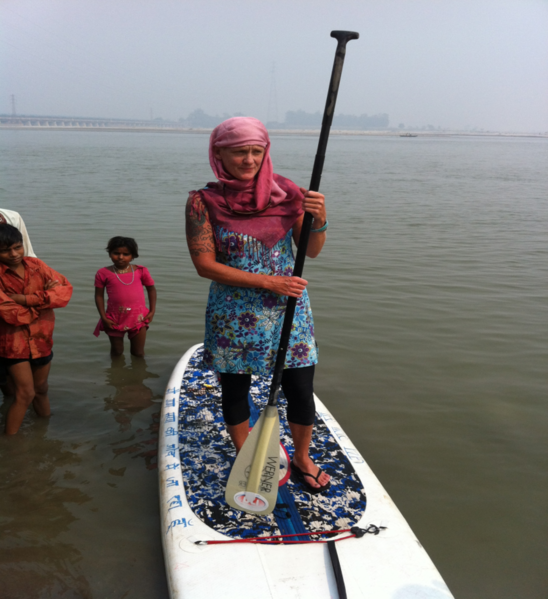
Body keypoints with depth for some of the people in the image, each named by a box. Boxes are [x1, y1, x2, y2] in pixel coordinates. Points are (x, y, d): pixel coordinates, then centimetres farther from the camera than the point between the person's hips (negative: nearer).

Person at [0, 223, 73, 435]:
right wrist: (45, 298, -15)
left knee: (41, 390, 18)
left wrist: (27, 299, -21)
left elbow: (66, 289, -13)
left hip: (42, 338, 4)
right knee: (25, 394, -6)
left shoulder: (36, 265, -3)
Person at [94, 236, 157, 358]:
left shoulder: (141, 271, -2)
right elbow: (99, 296, 0)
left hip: (138, 317, 0)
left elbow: (151, 289, 9)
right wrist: (103, 317, -5)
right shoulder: (103, 273, -5)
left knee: (138, 353, 9)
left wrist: (152, 311, 3)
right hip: (115, 318, 0)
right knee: (116, 352, 13)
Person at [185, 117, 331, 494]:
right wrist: (267, 282, -18)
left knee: (301, 392, 6)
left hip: (288, 309, 2)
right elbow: (205, 264, -12)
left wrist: (319, 220, -20)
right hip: (233, 316, -1)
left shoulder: (285, 192, -3)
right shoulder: (204, 202, -9)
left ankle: (302, 459, 34)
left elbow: (312, 251, 1)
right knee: (235, 391, 14)